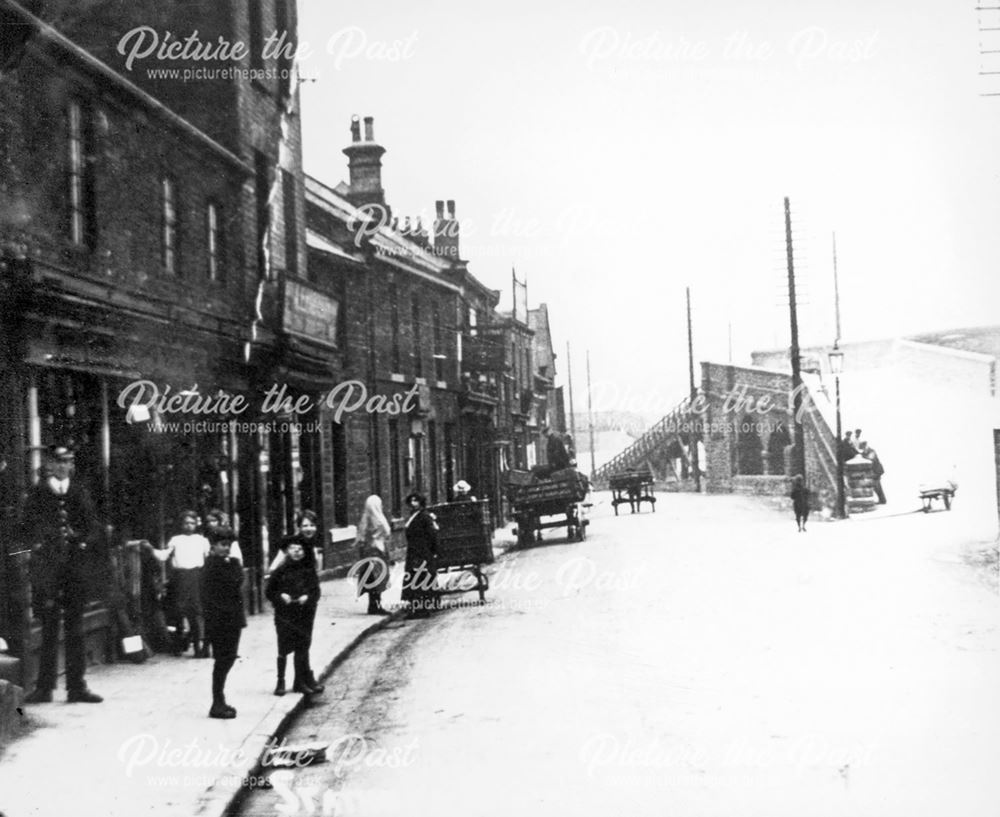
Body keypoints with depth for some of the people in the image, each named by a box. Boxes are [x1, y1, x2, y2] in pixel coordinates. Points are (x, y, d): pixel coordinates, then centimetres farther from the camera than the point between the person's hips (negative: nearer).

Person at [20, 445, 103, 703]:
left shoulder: (80, 494, 9)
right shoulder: (37, 494, 4)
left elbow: (94, 530, 9)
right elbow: (26, 531, 5)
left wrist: (83, 543, -9)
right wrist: (38, 545, -12)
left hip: (75, 568, 2)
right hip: (46, 570, -2)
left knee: (75, 629, 4)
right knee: (49, 629, -1)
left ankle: (76, 687, 9)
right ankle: (44, 687, 7)